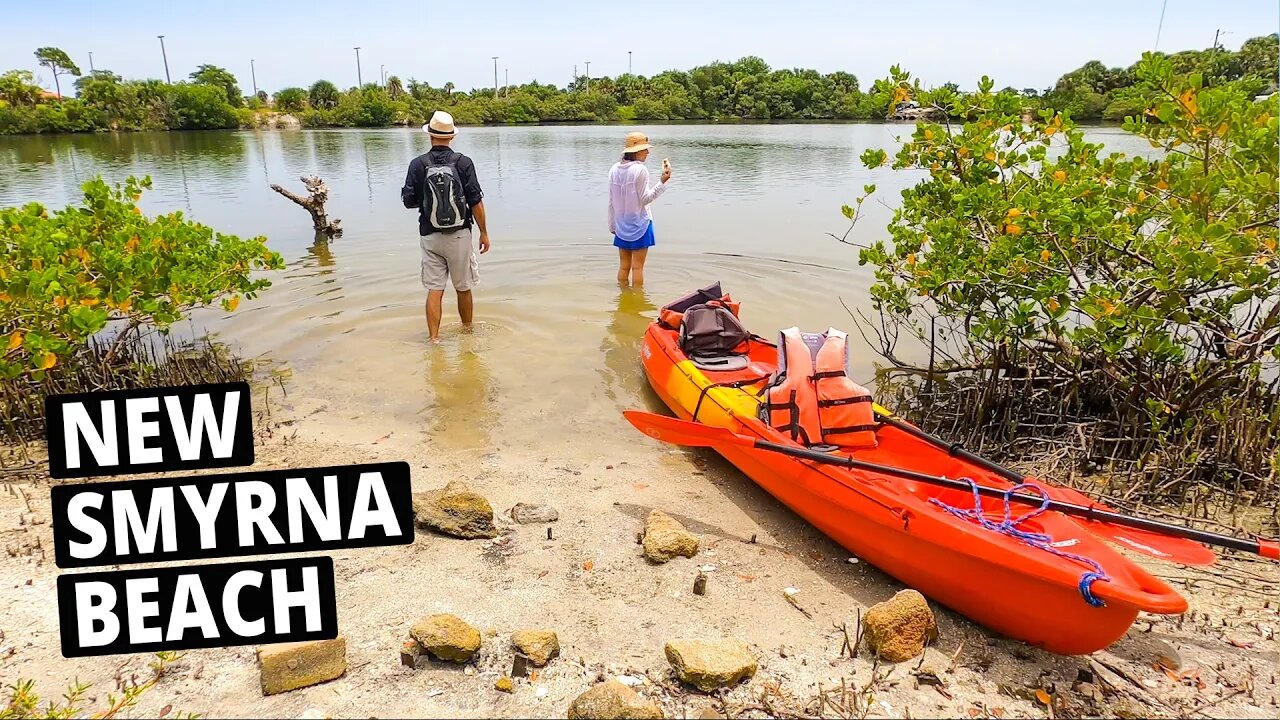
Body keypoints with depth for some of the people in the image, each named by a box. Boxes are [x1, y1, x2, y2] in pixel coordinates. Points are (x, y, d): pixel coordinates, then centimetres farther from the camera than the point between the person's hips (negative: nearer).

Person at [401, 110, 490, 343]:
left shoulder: (418, 164, -3)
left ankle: (434, 339, 6)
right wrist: (484, 232, 1)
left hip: (429, 236, 1)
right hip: (459, 236, -1)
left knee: (434, 290, 6)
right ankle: (467, 331, 29)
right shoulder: (463, 162, -7)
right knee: (464, 288, 13)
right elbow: (476, 201, -8)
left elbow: (408, 201, -1)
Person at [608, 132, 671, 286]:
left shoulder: (614, 169, 3)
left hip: (621, 225, 6)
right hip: (639, 224, -6)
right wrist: (663, 181, -16)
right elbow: (645, 199, -13)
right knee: (637, 267, 1)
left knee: (624, 266, 14)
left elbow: (612, 201, 7)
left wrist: (612, 225, 15)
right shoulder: (640, 170, -15)